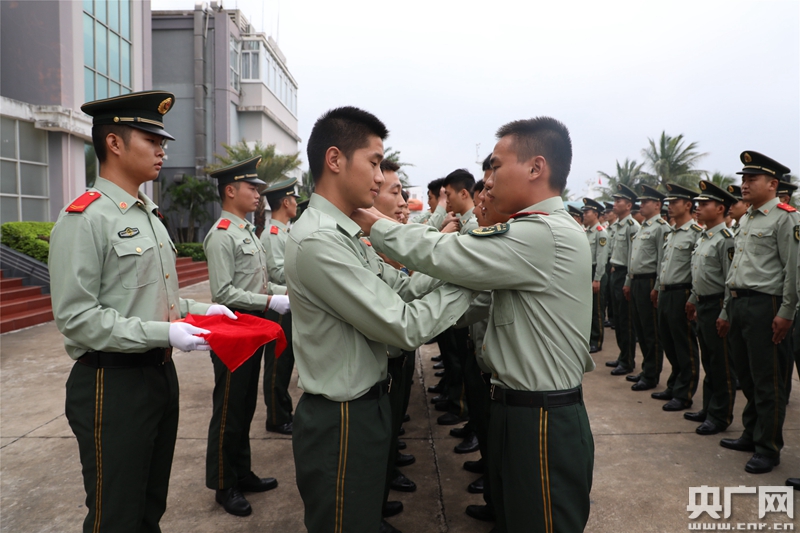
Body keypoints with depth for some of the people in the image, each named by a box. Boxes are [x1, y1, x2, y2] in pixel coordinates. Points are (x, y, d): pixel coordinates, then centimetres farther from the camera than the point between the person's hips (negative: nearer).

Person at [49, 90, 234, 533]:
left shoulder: (150, 217, 13)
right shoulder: (84, 218, -15)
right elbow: (76, 318, -20)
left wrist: (199, 309, 3)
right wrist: (164, 333, -24)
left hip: (161, 374, 8)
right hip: (113, 384, -8)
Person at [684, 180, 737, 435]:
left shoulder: (725, 238, -16)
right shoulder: (703, 237, 13)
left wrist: (725, 314, -22)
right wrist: (693, 300, 21)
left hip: (717, 307, -9)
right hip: (702, 306, 9)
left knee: (721, 365, 2)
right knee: (708, 362, 17)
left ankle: (720, 416, 12)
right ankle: (708, 409, 28)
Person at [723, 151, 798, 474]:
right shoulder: (746, 219, 16)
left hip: (764, 305, -9)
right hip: (739, 302, 9)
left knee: (767, 383, 1)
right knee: (747, 377, 17)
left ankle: (768, 448, 12)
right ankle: (751, 434, 31)